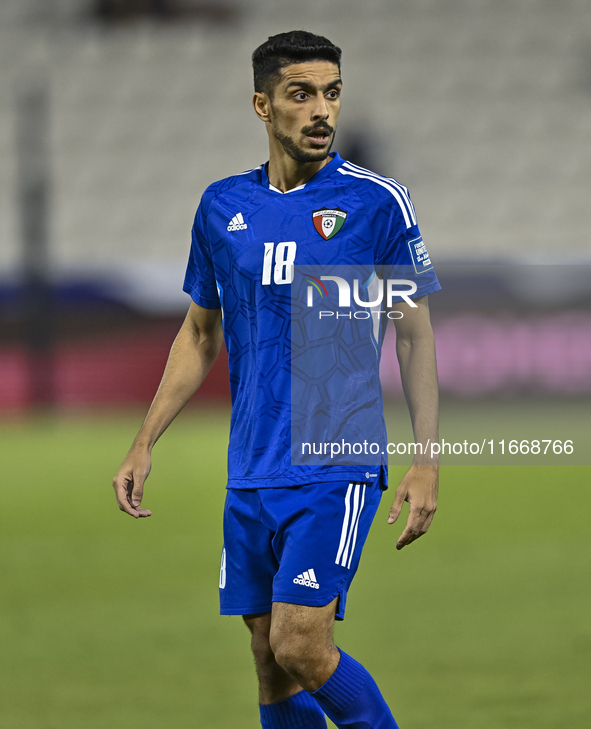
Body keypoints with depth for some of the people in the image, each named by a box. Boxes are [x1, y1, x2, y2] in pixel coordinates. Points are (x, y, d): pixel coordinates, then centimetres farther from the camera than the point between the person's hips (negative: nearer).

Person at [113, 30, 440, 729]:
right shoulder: (222, 206, 8)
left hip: (338, 467, -4)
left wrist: (425, 462, -7)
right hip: (252, 473, 5)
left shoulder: (378, 201, -4)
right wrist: (144, 445, 13)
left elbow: (414, 335, 0)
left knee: (301, 647, -16)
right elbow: (199, 336, 18)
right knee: (272, 667, 5)